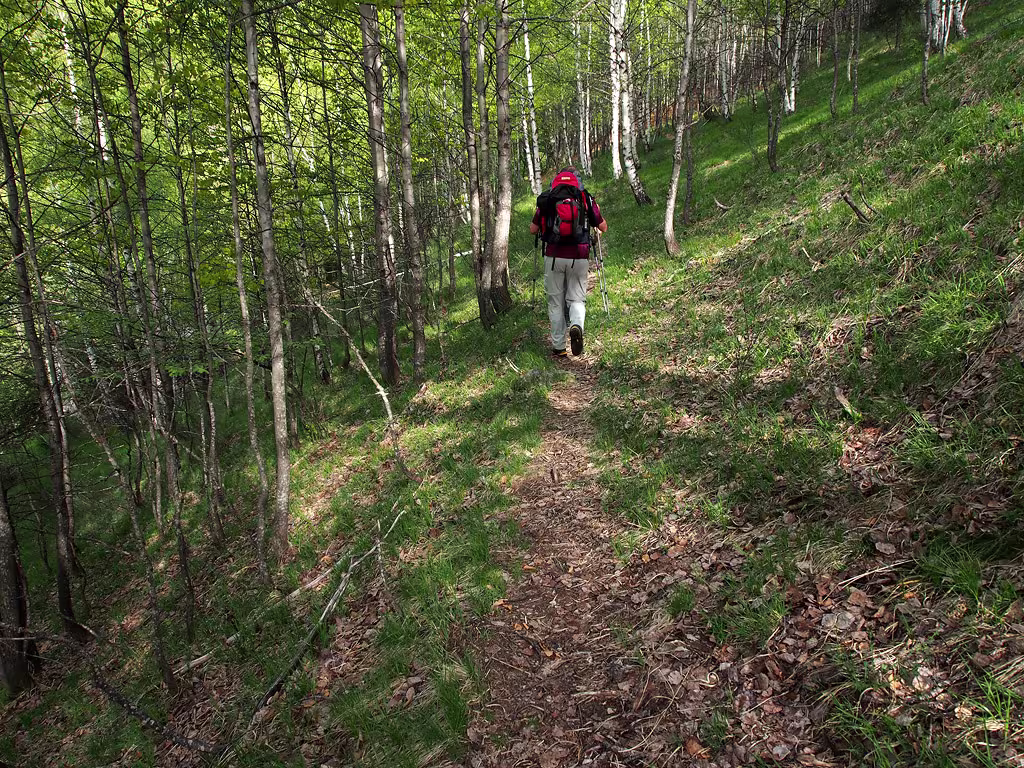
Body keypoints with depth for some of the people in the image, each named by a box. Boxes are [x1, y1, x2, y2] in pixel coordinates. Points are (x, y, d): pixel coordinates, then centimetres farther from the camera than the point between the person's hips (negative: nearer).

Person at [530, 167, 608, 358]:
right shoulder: (585, 198, 4)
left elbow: (533, 230, 12)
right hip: (579, 258, 0)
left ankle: (558, 348, 12)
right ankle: (577, 326, -19)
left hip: (554, 257, 0)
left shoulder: (546, 199, 5)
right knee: (577, 299, 12)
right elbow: (604, 227, 11)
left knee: (556, 302, 12)